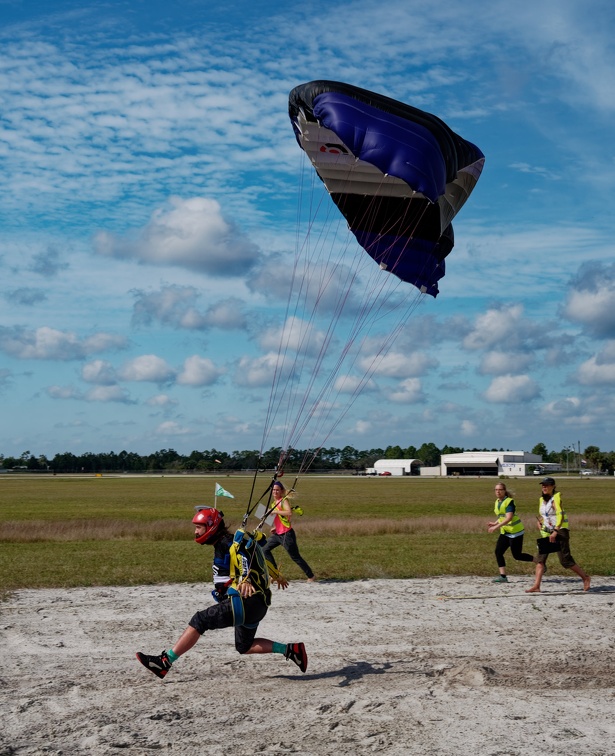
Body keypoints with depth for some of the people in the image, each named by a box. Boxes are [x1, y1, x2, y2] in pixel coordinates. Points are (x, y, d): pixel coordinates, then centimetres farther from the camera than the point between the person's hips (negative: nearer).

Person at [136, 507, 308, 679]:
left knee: (200, 621, -14)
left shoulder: (228, 544, -13)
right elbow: (255, 558, 29)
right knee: (244, 647, 21)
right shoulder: (231, 543, 16)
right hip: (256, 603, 10)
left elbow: (245, 561, -32)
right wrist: (276, 575, 43)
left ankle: (164, 662, -17)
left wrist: (245, 580, -52)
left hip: (246, 602, -10)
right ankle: (290, 650, 17)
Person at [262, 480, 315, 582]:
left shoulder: (284, 500, -11)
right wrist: (275, 527, 13)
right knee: (265, 550, 7)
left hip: (287, 534, -9)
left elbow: (290, 513, -30)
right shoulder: (274, 503, 13)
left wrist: (275, 511, -28)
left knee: (295, 557, -2)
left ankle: (311, 576, 9)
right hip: (277, 534, 9)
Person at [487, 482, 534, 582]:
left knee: (517, 555, -3)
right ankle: (503, 576, -7)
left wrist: (497, 526, -31)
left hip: (515, 532, -8)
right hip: (505, 532, 8)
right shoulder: (497, 502, 10)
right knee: (498, 552, -7)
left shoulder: (509, 501, -16)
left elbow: (509, 518, -26)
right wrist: (494, 523, 6)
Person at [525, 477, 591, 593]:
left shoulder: (556, 497, -13)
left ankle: (585, 578, 13)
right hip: (547, 532, 7)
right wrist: (540, 522, 5)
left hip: (560, 531, -7)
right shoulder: (541, 499, 10)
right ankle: (536, 586, -7)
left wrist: (555, 531, -30)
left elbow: (560, 515, -23)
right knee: (540, 558, -4)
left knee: (565, 560, -5)